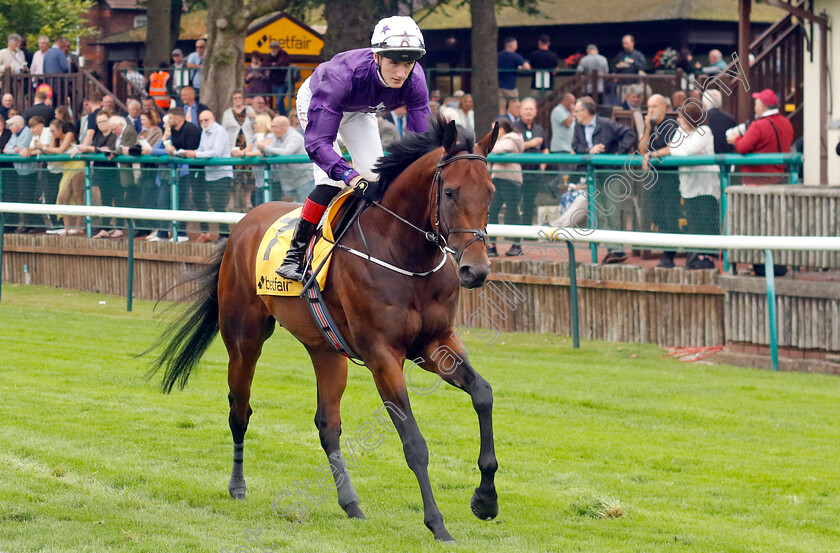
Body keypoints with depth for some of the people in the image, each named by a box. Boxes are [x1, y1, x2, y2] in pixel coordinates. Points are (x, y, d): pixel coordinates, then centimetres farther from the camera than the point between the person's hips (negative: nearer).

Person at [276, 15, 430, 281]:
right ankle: (293, 256, -14)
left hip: (358, 112, 5)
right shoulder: (343, 75, -46)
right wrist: (354, 179, -62)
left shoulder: (414, 81, -33)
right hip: (315, 101, -5)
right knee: (332, 180, -21)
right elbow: (317, 143, -49)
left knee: (376, 179, -4)